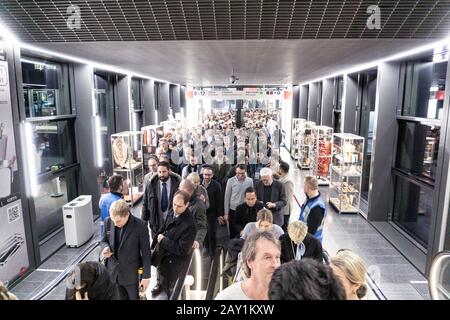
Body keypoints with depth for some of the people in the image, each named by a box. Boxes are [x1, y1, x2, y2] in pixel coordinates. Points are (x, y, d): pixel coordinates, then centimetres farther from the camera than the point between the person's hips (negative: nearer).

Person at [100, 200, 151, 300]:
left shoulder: (140, 226, -20)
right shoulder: (108, 222, -10)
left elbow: (146, 252, -12)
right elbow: (104, 240, 8)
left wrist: (146, 276, -8)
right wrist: (105, 248, -16)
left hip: (131, 274, -3)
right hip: (113, 272, 3)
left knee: (134, 297, 14)